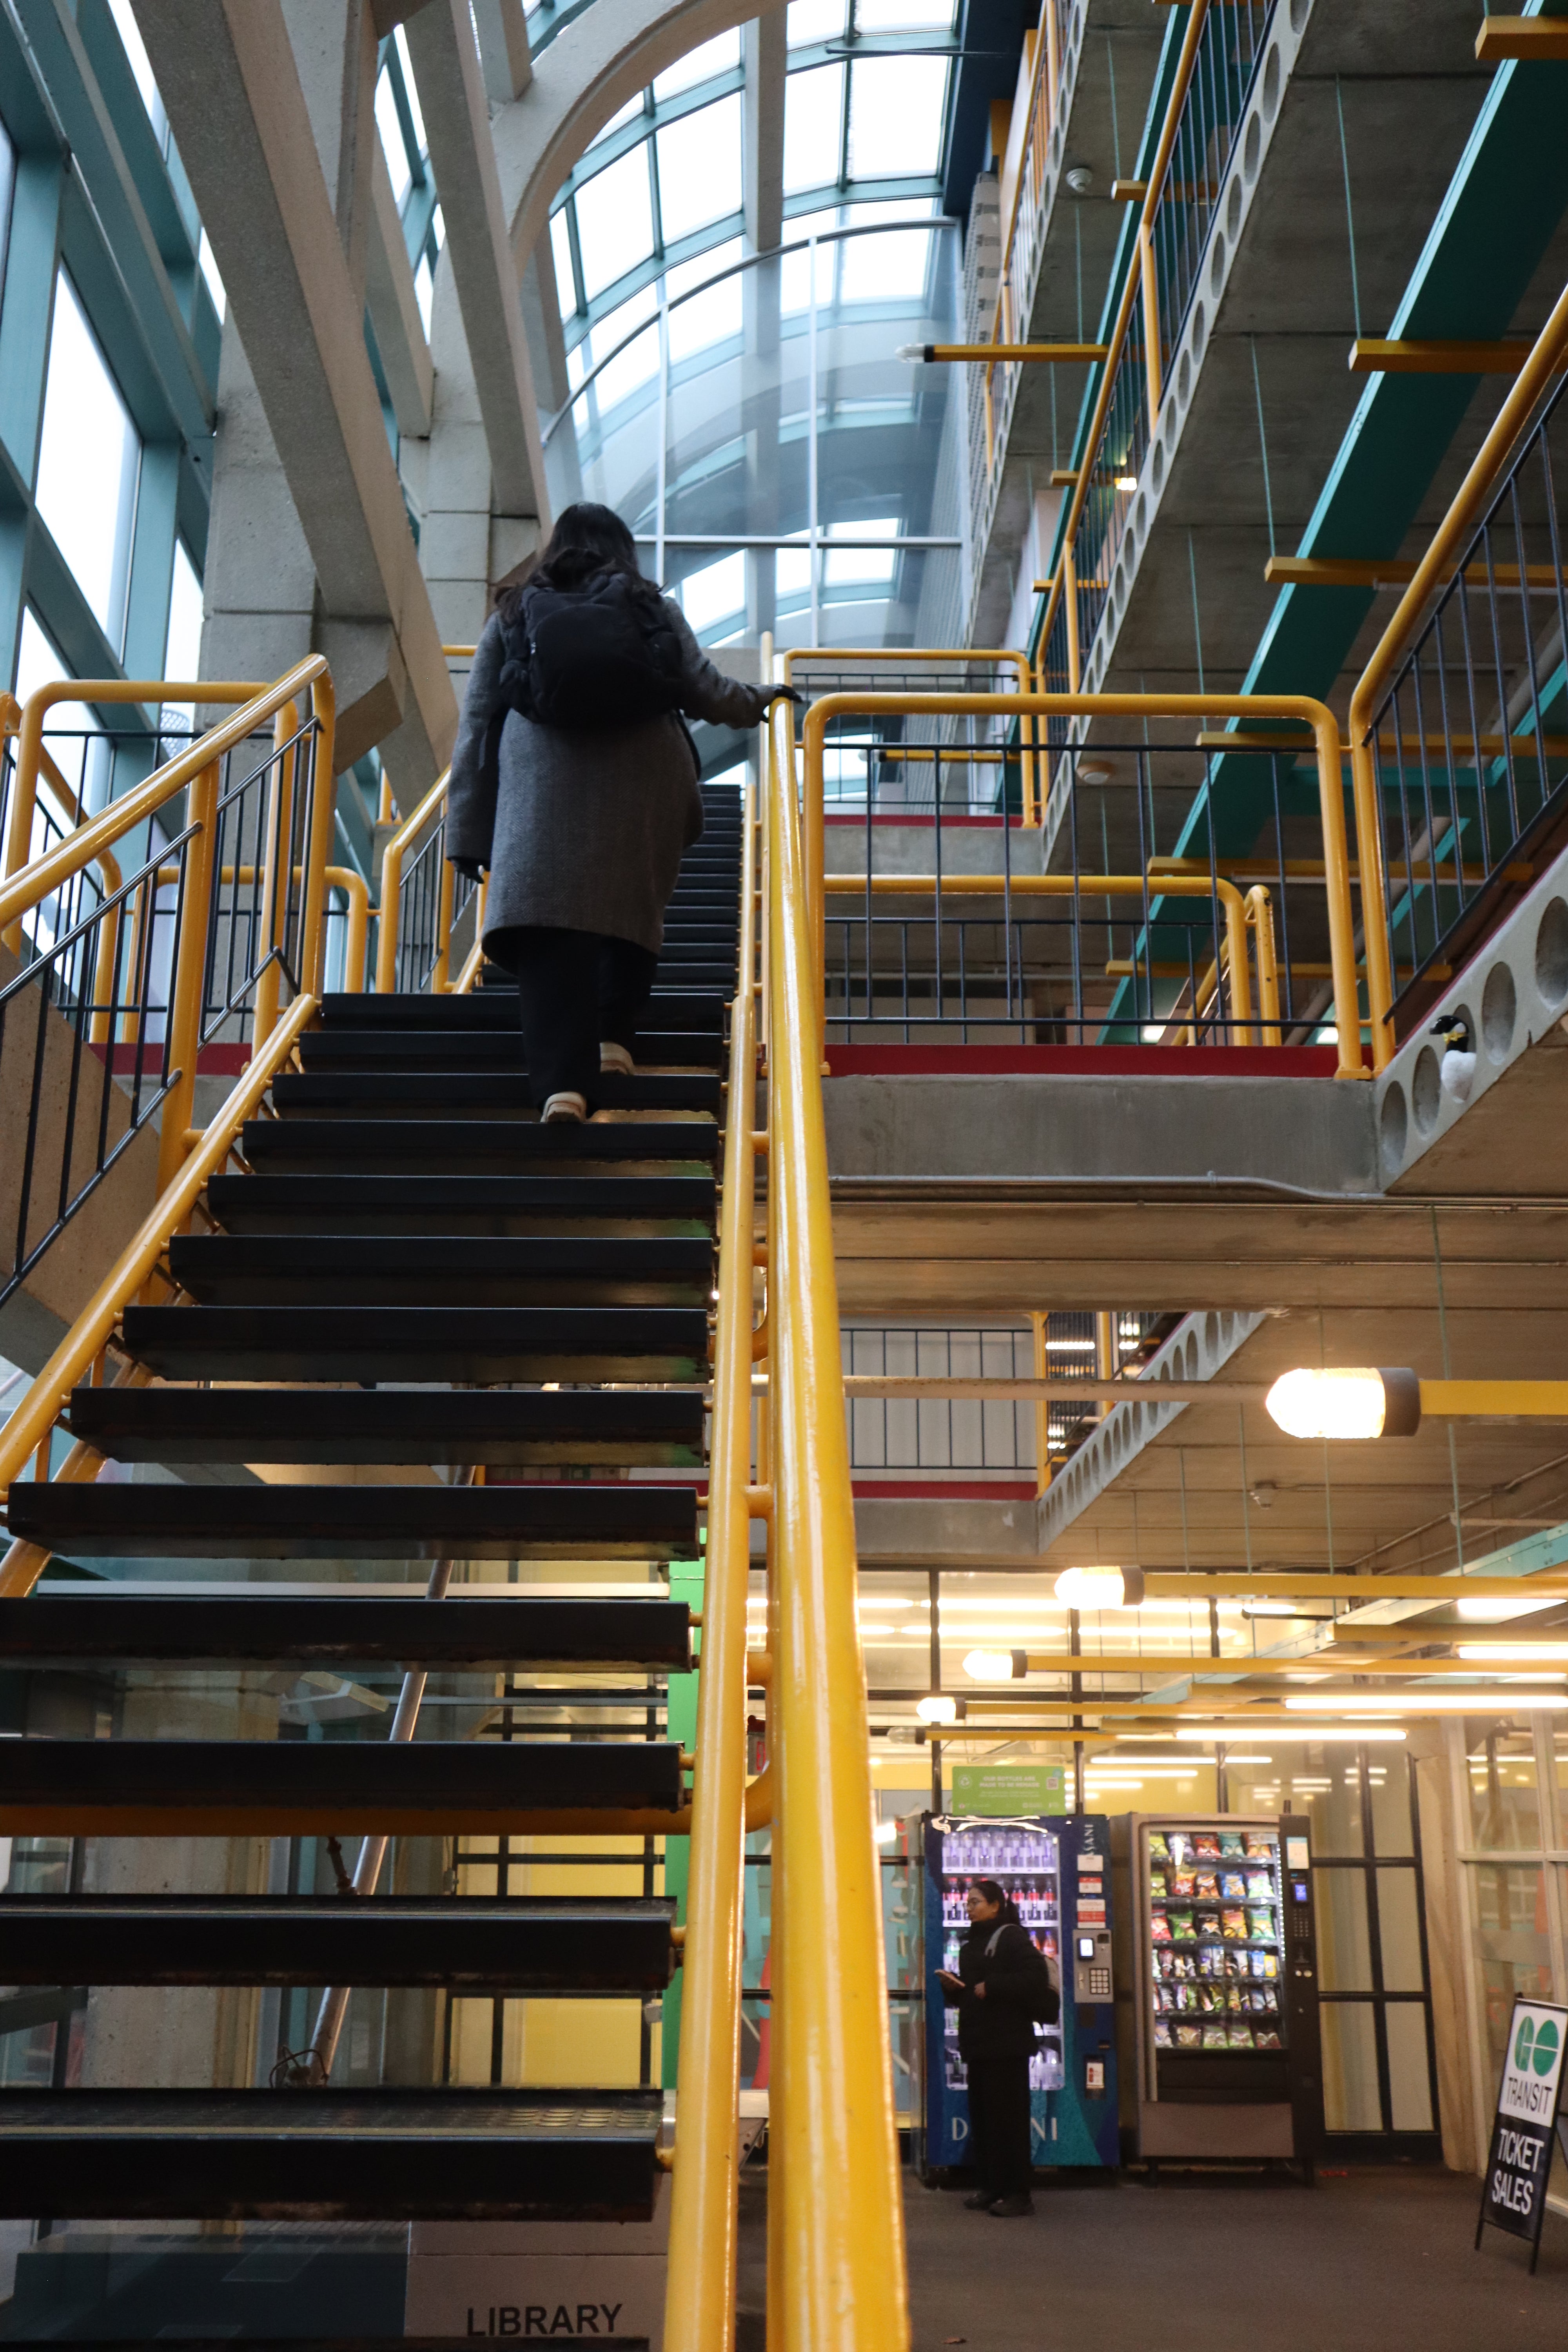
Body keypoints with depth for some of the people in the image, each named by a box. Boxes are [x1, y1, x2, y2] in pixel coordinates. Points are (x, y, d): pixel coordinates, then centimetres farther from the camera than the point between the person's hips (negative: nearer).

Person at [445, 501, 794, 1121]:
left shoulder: (514, 616, 17)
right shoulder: (654, 612, 15)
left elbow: (476, 724, 12)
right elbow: (708, 695, 11)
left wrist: (468, 830, 13)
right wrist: (763, 698, 33)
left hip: (542, 793, 0)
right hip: (641, 789, 1)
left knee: (548, 931, -8)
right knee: (632, 912, 19)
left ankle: (562, 1081, -21)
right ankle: (614, 1040, 15)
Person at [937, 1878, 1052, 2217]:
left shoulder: (1012, 1938, -8)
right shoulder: (971, 1943, 19)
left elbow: (1029, 1983, -19)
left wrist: (990, 1988, -18)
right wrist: (951, 1986, 6)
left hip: (1008, 2043, -9)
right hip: (977, 2042, 9)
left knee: (1008, 2116, -6)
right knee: (981, 2115, 10)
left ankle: (1017, 2192, -1)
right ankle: (990, 2187, 18)